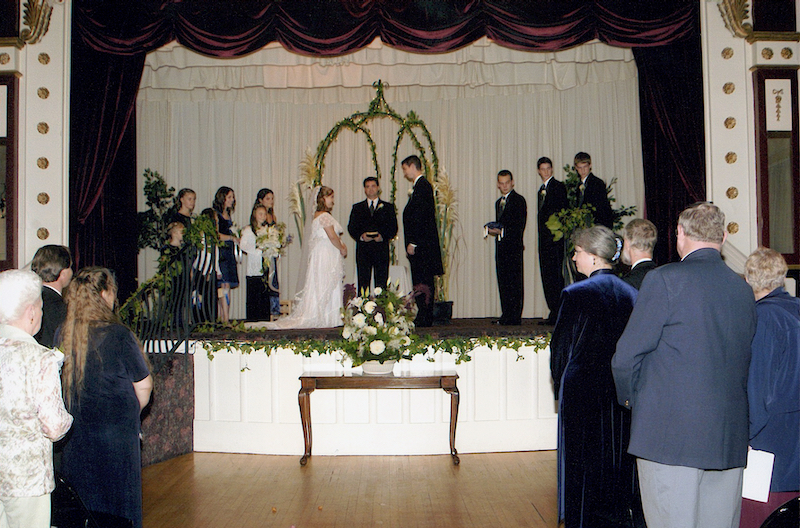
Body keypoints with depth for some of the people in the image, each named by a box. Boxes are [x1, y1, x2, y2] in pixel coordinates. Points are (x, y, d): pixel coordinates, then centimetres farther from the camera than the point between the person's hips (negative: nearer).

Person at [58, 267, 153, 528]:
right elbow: (143, 384, -9)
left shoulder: (62, 334, -5)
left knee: (81, 502, 18)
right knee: (117, 497, 10)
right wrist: (133, 412, 10)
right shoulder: (118, 335, -18)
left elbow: (58, 380, 7)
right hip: (115, 431, -4)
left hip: (74, 431, 5)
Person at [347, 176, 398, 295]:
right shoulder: (357, 208, 15)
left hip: (381, 249, -1)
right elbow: (351, 228, 8)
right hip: (363, 249, 1)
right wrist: (361, 236, -11)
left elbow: (393, 228, 5)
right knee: (363, 283, -1)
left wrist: (383, 236, -13)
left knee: (381, 284, -3)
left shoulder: (388, 207, 13)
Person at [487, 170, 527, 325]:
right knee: (503, 282, 7)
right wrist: (494, 230, 8)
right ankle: (506, 315, 12)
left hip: (513, 247, -8)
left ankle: (515, 317, -5)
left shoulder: (519, 200, -5)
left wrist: (501, 231, -17)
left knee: (514, 282, -7)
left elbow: (520, 226, -13)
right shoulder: (499, 202, 21)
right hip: (501, 247, 8)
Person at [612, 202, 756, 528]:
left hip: (670, 434, -6)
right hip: (730, 438, 6)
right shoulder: (743, 289, 8)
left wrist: (628, 397, 9)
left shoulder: (665, 280, -10)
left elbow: (626, 357, -9)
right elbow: (744, 360, 14)